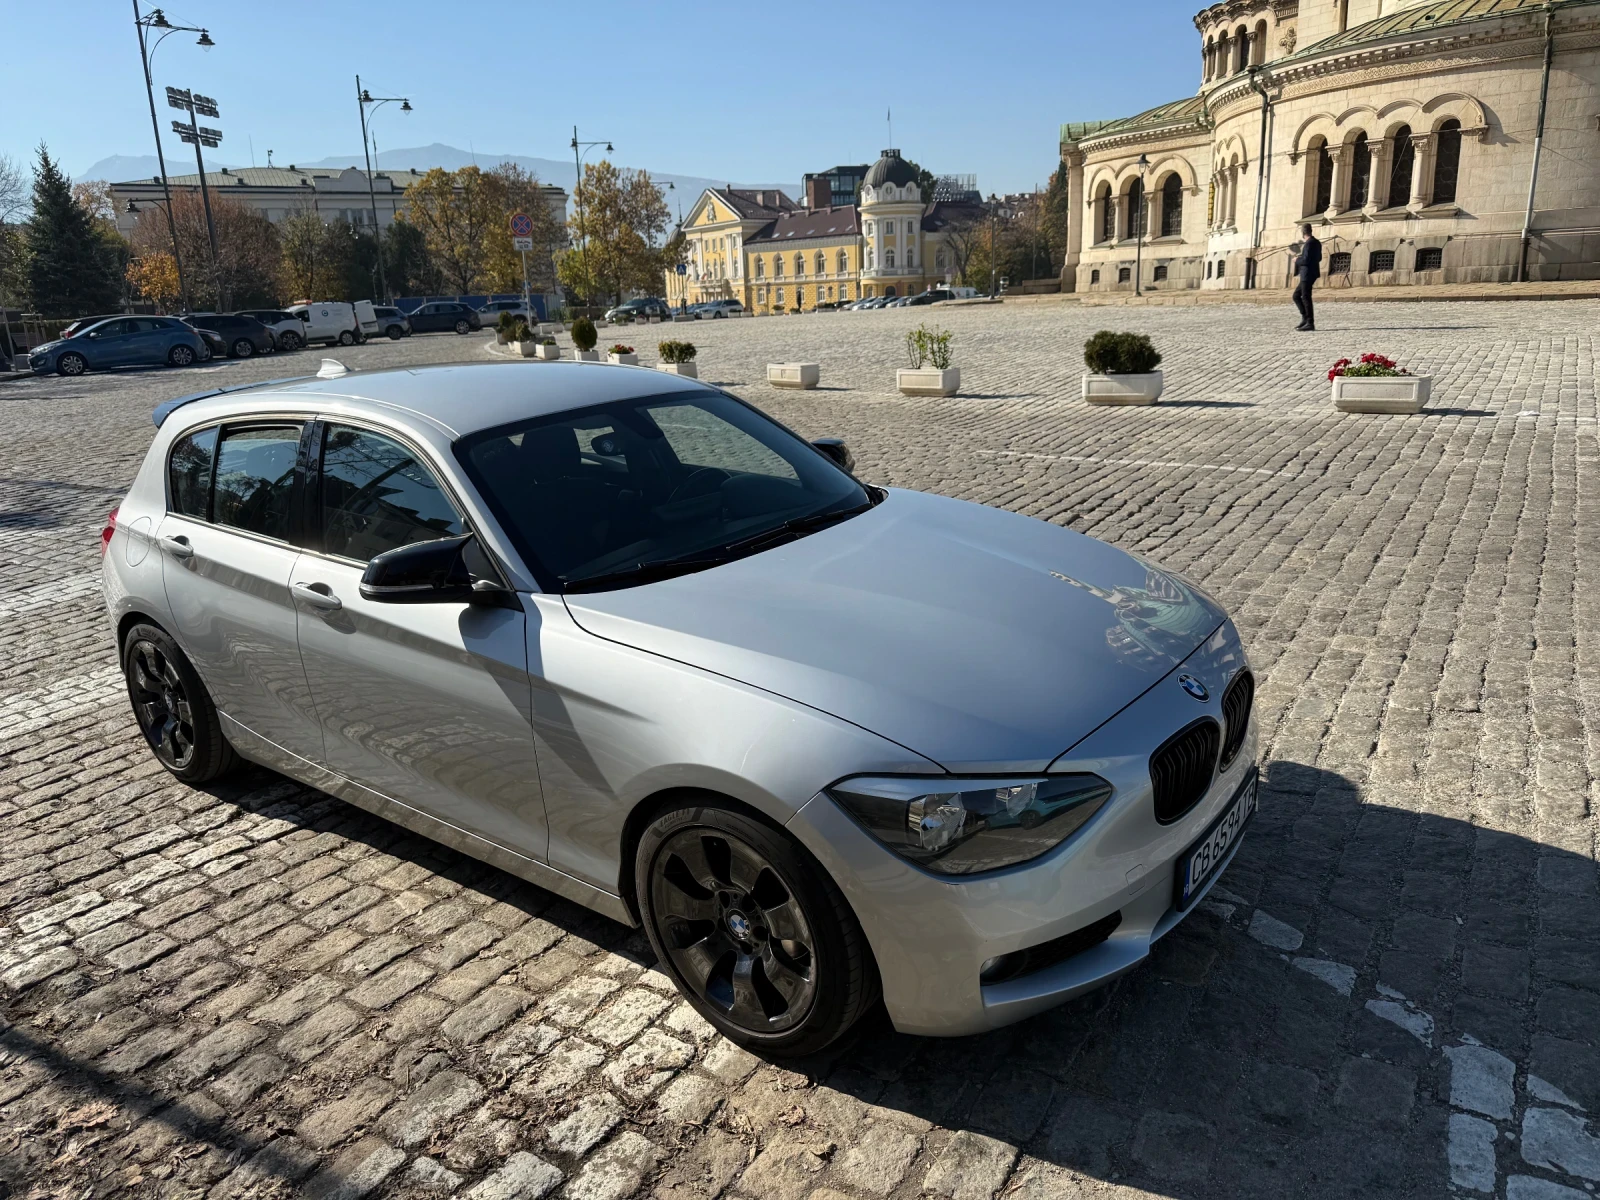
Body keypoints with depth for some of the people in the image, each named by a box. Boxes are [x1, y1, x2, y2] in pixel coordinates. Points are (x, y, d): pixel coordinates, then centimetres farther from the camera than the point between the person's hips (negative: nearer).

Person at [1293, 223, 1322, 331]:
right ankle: (1305, 318, 11)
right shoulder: (1316, 242, 13)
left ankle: (1310, 324, -5)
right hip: (1308, 274, 10)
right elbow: (1319, 258, 21)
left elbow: (1306, 260, -22)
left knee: (1306, 298, -6)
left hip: (1308, 274, -10)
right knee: (1296, 295, 15)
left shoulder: (1309, 243, -16)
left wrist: (1297, 260, -4)